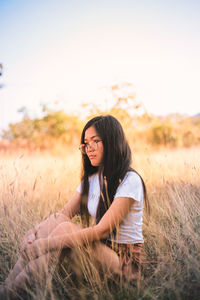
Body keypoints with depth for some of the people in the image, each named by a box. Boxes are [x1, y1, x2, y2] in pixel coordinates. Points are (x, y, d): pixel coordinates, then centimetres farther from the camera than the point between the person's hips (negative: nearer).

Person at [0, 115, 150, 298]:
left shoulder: (129, 180, -16)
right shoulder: (91, 179, 10)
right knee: (56, 220, -18)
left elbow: (103, 230, -24)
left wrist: (46, 244, -28)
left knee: (64, 229, -27)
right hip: (100, 251, 7)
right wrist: (36, 233, -20)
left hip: (125, 262, -6)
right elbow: (65, 213, 1)